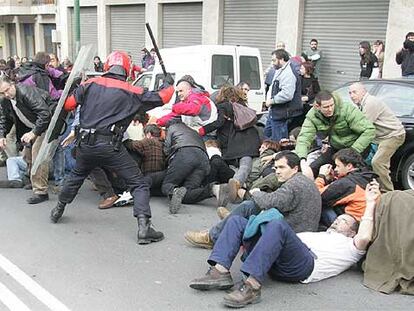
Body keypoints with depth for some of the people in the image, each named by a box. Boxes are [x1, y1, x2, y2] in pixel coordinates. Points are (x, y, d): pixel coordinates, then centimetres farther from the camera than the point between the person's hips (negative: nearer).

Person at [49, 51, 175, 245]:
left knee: (76, 175, 32)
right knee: (139, 184, 2)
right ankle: (143, 228, -11)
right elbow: (161, 98, 3)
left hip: (85, 144, 5)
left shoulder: (91, 84, 6)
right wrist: (169, 83, 24)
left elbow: (68, 105, 10)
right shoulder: (131, 92, -2)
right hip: (110, 147, -4)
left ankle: (58, 210, 47)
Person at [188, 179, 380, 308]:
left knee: (278, 225, -36)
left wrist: (370, 203, 10)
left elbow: (364, 238, 3)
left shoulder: (349, 246, 24)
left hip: (305, 265, -7)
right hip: (275, 263, 7)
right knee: (237, 221, -5)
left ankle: (252, 286, -43)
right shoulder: (320, 235, 44)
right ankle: (220, 271, -25)